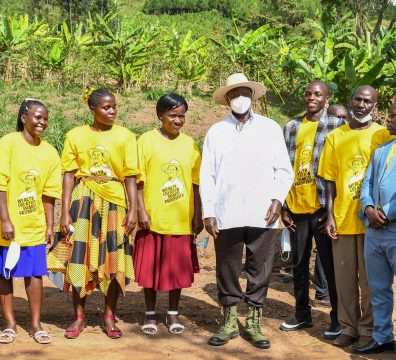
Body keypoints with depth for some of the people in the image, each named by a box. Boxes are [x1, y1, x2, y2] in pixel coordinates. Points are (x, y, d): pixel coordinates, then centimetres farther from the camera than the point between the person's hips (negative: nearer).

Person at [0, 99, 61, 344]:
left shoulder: (50, 152, 3)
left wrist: (50, 226, 4)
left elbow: (48, 194, 6)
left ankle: (36, 324, 14)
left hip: (34, 225, 3)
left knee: (35, 273, 4)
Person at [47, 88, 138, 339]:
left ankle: (110, 317, 14)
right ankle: (79, 317, 13)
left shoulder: (125, 136, 1)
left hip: (115, 202, 0)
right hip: (84, 201, 0)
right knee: (79, 259, 1)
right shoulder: (75, 135, 2)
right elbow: (70, 176, 0)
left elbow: (130, 177, -1)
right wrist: (65, 212, -5)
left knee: (113, 260, 2)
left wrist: (133, 210, -8)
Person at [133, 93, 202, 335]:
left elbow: (195, 183, 8)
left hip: (181, 219, 2)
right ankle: (151, 315, 21)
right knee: (151, 267, 6)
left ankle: (173, 314, 24)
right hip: (153, 218, -2)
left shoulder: (189, 144, 6)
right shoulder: (147, 141, -3)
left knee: (178, 267, 9)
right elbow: (139, 179, -4)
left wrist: (198, 215, 5)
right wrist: (141, 211, -11)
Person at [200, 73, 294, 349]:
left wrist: (278, 199, -7)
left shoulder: (271, 128, 7)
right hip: (226, 216, 0)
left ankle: (254, 323, 17)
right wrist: (208, 212, 0)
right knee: (227, 270, 7)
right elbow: (207, 175, 6)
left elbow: (284, 169, 7)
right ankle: (230, 322, 19)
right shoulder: (216, 132, 7)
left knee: (260, 271, 5)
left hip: (263, 215, 0)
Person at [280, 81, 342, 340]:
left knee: (330, 264, 3)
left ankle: (338, 319, 14)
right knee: (299, 263, 13)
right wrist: (283, 206, 5)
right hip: (296, 208, 4)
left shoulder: (336, 126, -1)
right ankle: (303, 314, 26)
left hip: (322, 207, -4)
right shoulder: (291, 127, 10)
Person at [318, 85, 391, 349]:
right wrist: (330, 215, 0)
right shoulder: (335, 137, 6)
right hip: (343, 218, 2)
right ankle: (348, 327, 21)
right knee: (344, 278, 8)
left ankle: (368, 329, 17)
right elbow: (330, 180, 7)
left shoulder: (384, 135, -1)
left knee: (369, 279, 5)